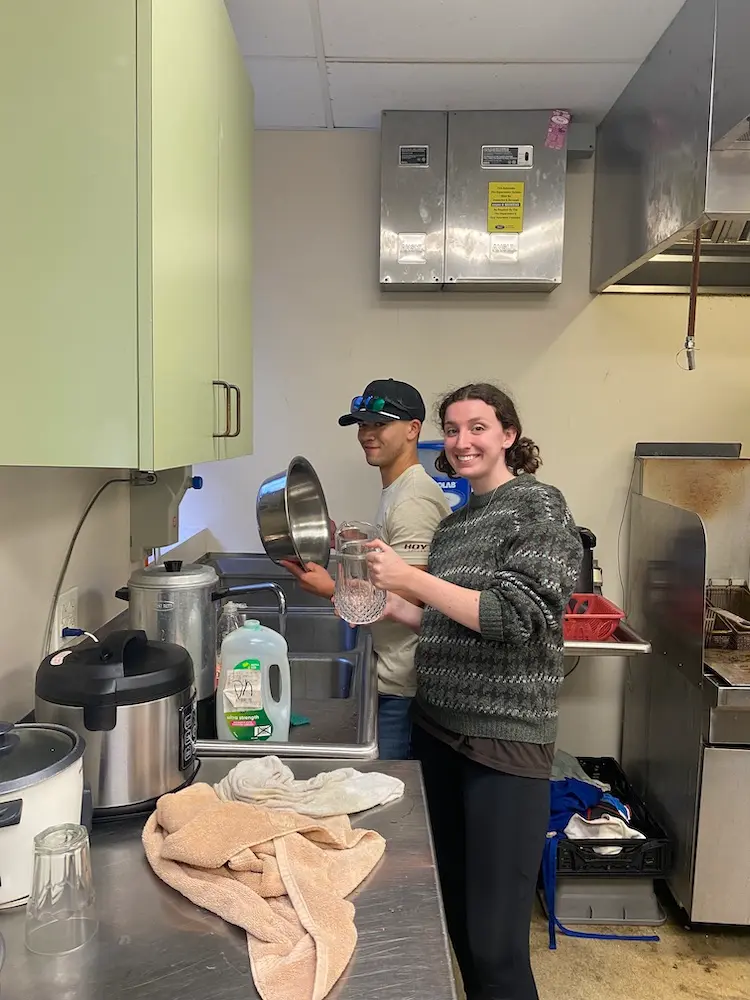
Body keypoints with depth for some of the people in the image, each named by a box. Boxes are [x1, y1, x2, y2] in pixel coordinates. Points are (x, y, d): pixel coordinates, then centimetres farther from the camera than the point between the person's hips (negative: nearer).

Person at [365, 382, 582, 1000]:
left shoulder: (539, 508, -8)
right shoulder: (455, 522, 13)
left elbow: (516, 616, -18)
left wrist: (411, 580, -20)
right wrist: (388, 607, 5)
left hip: (505, 740, -7)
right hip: (439, 728, 7)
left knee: (495, 940, -1)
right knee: (455, 911, 17)